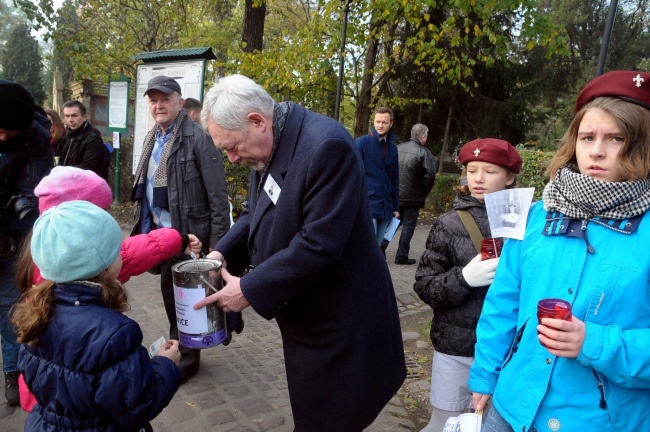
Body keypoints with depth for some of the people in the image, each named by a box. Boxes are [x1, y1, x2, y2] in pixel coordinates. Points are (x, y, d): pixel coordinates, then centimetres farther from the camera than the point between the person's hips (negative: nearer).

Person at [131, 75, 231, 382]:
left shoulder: (198, 138, -15)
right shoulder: (152, 139, 10)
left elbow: (218, 197, -18)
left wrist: (216, 245, -19)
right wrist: (145, 226, 15)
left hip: (189, 233, -8)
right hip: (159, 230, 8)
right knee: (169, 293, 20)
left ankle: (187, 358, 24)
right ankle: (176, 346, 39)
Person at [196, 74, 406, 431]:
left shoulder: (326, 146, -26)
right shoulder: (267, 146, 2)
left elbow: (319, 244, -29)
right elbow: (256, 214, 13)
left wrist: (249, 289, -22)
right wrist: (222, 252, -4)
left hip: (338, 320, -8)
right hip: (304, 314, 8)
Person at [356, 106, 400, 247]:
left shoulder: (393, 147, 13)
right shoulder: (362, 143, -3)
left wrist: (396, 207, 17)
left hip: (386, 207, 6)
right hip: (367, 204, -5)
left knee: (379, 246, 11)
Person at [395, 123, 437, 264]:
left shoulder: (398, 148, 4)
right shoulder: (424, 153, -11)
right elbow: (430, 175, -18)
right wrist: (424, 193, -4)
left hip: (394, 195, 5)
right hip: (412, 197, -5)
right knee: (409, 225, 6)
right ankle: (401, 256, 9)